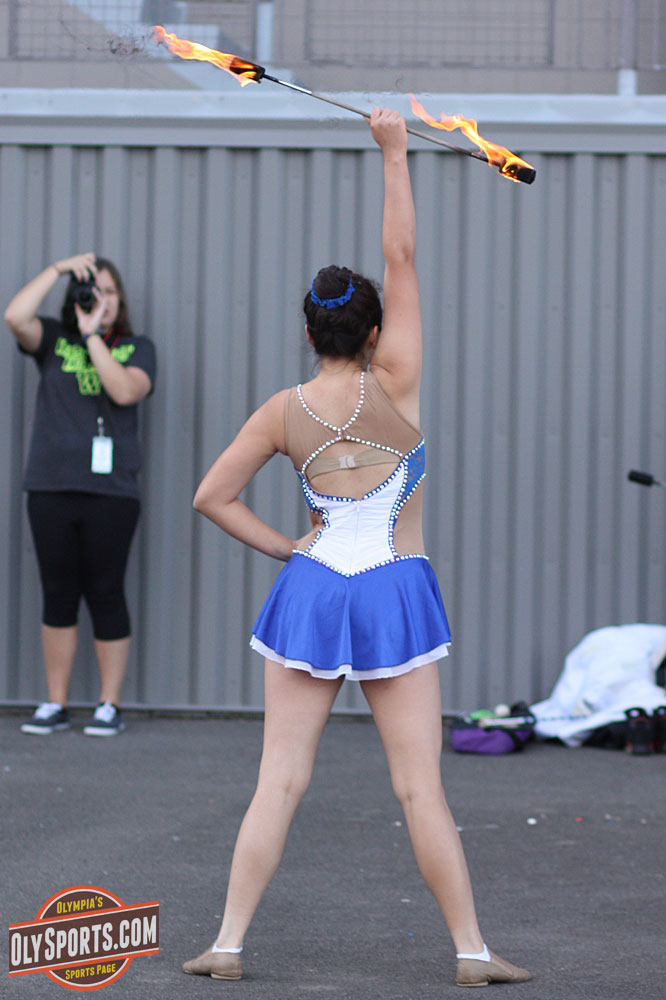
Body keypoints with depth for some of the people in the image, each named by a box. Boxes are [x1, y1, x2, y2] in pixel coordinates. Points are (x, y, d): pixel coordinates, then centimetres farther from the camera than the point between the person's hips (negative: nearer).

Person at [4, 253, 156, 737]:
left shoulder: (137, 348, 6)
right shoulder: (54, 341, 9)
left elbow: (126, 391, -13)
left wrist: (92, 335, -11)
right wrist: (58, 269, -7)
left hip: (110, 492, -2)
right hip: (51, 488, 2)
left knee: (105, 595, 0)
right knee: (58, 596, 6)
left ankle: (110, 705, 8)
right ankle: (55, 705, 13)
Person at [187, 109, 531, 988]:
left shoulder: (283, 413, -1)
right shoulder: (394, 388, -8)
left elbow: (212, 496, -1)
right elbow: (403, 258, -7)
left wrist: (283, 548, 8)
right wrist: (394, 153, -5)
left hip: (311, 589, 2)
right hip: (395, 594, -2)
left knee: (279, 781, 4)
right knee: (421, 788, 0)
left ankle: (229, 942, 2)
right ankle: (473, 951, 3)